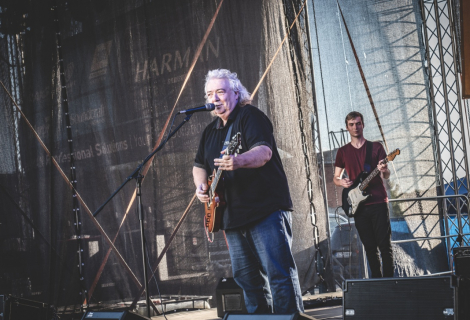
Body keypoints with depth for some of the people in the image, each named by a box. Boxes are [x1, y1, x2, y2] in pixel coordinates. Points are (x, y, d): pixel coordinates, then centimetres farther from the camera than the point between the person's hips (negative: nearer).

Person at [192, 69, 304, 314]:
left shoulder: (250, 116, -5)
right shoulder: (210, 131, 18)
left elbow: (265, 151, -21)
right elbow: (200, 165, 29)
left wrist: (239, 161, -41)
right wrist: (201, 185, 7)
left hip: (266, 210, -8)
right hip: (233, 217, 8)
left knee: (279, 275, -12)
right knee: (247, 280, 11)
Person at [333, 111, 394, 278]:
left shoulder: (376, 147, 5)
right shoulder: (343, 151, 11)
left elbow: (386, 176, 3)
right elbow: (335, 177, 16)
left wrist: (384, 170, -21)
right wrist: (341, 182, -8)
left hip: (378, 202, -2)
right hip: (358, 205, 2)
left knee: (385, 244, -7)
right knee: (370, 247, 5)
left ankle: (389, 279, -4)